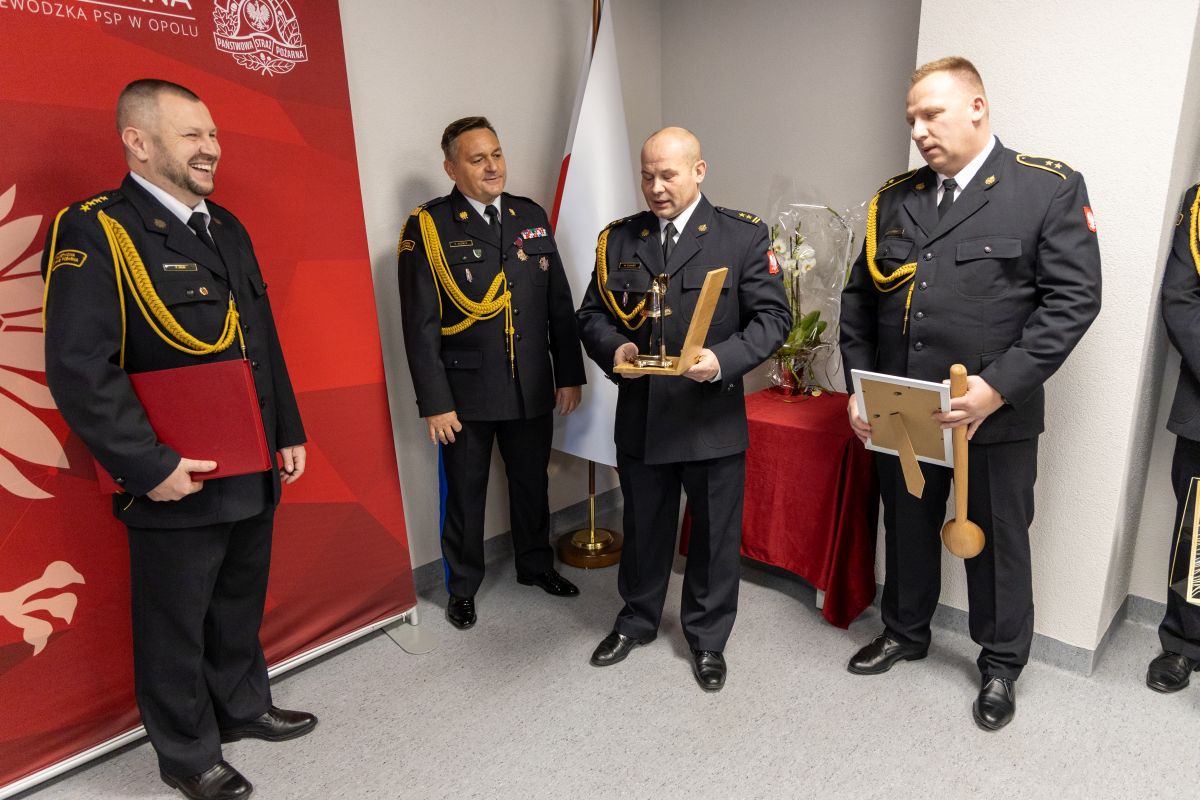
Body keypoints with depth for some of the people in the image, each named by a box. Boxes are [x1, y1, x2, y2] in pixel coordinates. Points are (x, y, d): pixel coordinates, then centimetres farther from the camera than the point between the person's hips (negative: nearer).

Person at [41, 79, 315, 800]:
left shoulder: (227, 227, 10)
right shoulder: (94, 232, -13)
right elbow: (79, 371, -20)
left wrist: (289, 434, 11)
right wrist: (150, 468, -20)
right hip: (176, 487, -7)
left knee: (240, 605, 23)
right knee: (176, 626, 13)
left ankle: (244, 707, 45)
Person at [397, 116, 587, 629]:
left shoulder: (532, 216, 6)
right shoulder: (428, 227, -8)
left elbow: (559, 303, 7)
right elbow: (421, 325, -10)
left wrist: (569, 375, 5)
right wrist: (435, 402, -13)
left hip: (533, 389, 4)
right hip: (466, 393, -4)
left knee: (532, 483, 19)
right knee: (465, 493, 12)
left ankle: (536, 565, 42)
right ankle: (462, 587, 32)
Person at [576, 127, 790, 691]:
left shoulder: (743, 236, -3)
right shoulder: (618, 239, 6)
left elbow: (773, 317, -6)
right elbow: (591, 314, 8)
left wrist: (723, 359, -23)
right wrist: (612, 348, -14)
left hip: (713, 418, -2)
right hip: (640, 417, 3)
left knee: (715, 535, 12)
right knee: (643, 528, 19)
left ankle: (707, 637, 35)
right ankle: (637, 619, 43)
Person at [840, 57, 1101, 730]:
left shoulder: (1051, 188, -4)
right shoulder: (895, 197, 7)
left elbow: (1074, 297, -11)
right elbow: (860, 297, 7)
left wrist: (998, 386, -20)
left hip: (996, 415, -3)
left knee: (998, 541, 13)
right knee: (908, 529, 19)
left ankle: (1002, 665, 36)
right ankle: (905, 632, 42)